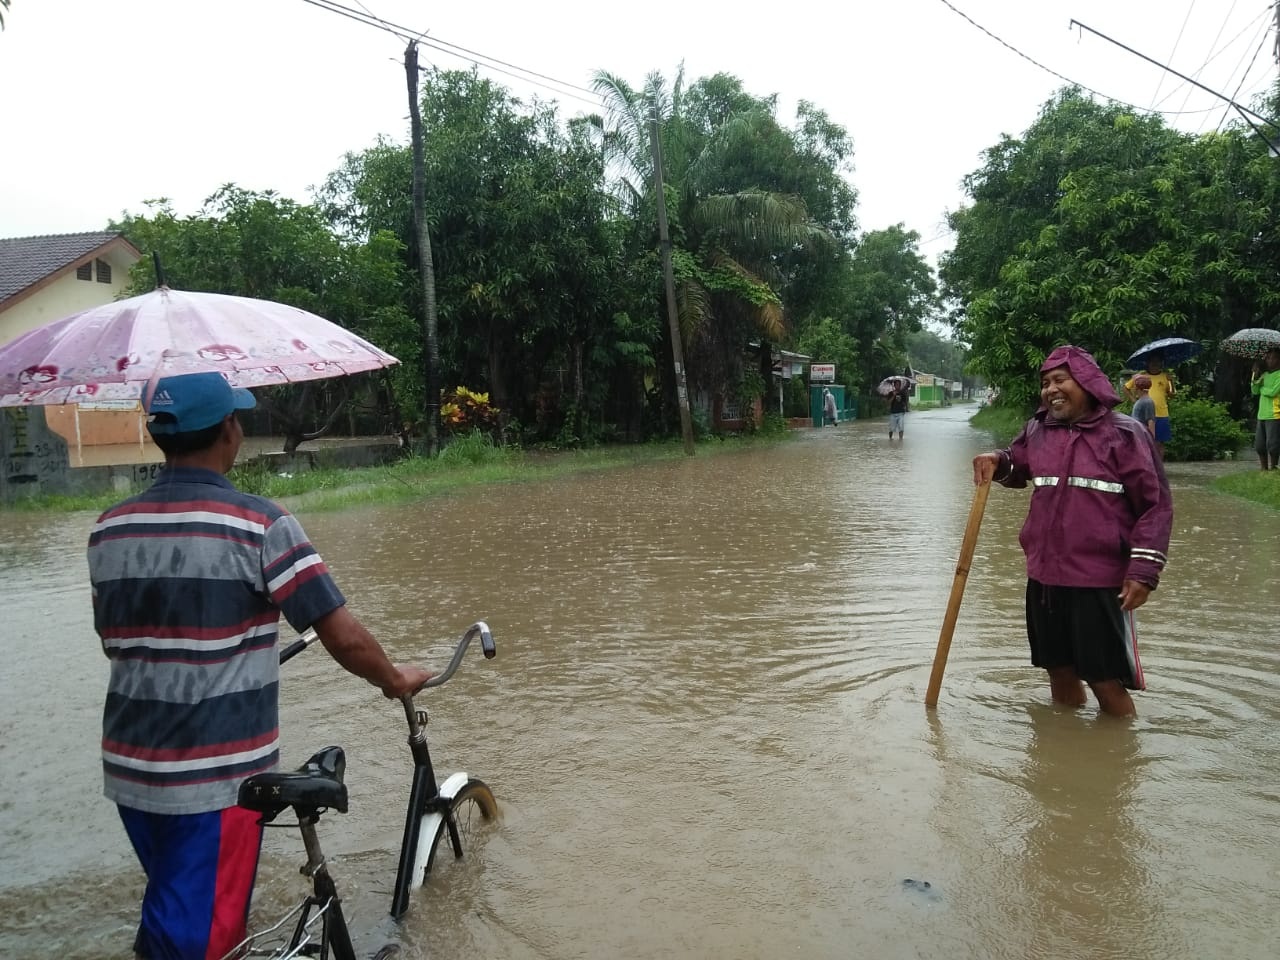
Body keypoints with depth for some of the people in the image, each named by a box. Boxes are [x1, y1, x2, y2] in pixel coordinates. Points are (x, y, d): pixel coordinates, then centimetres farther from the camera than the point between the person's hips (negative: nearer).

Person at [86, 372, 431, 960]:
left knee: (173, 908, 26)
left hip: (128, 768, 6)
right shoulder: (258, 524, -15)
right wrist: (396, 681, 2)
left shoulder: (108, 529, 2)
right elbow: (345, 640, -17)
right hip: (215, 774, -6)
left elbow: (114, 642, 14)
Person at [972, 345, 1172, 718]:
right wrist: (998, 461, 1)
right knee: (1060, 671, 17)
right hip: (1044, 577, 5)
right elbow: (1017, 467, 24)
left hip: (1099, 580, -5)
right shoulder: (1037, 430, 5)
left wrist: (1144, 571, -14)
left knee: (1105, 681, 3)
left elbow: (1156, 505, -8)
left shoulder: (1123, 433, -9)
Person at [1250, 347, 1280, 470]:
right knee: (1259, 446, 9)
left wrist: (1261, 388, 2)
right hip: (1261, 415, 7)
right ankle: (1264, 470, 18)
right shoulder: (1265, 374, 14)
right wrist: (1255, 375, -3)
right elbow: (1254, 391, 8)